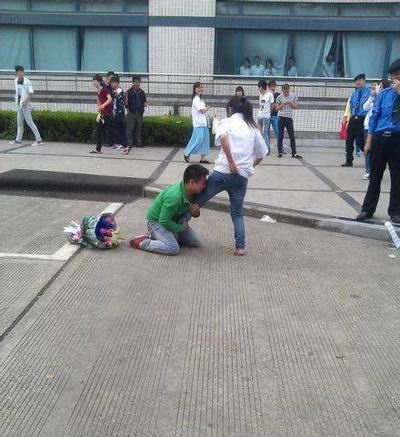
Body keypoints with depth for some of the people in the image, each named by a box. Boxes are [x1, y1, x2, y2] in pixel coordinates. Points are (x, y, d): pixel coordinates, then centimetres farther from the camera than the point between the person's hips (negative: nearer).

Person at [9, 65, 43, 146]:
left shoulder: (28, 82, -15)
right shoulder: (16, 80, 7)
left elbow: (31, 94, -18)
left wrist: (26, 101, -28)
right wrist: (17, 100, 14)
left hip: (26, 106, -7)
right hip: (19, 105, 7)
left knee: (30, 122, -8)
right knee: (19, 123, 15)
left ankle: (39, 140, -5)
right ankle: (18, 140, 25)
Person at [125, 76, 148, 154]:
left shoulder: (142, 92, 10)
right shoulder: (129, 91, -2)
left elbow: (145, 101, 17)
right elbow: (127, 102, -3)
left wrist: (145, 104, -3)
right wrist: (128, 108, -14)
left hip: (140, 113, 4)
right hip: (131, 113, -4)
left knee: (138, 129, 12)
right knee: (130, 129, -5)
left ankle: (139, 143, 21)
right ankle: (129, 144, -5)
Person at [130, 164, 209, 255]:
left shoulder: (190, 192, -10)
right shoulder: (174, 197, -35)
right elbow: (164, 221, -29)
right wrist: (181, 228, -16)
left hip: (172, 220, 8)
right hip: (157, 221, -8)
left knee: (195, 242, 2)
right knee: (173, 249, -27)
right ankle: (142, 242, -10)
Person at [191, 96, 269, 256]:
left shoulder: (227, 122, 4)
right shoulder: (253, 128, 16)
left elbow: (223, 137, -20)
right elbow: (262, 154, 20)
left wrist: (232, 163, -18)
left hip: (222, 172, -4)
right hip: (242, 176, 4)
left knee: (197, 200, 13)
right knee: (237, 213, 16)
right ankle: (240, 247, 12)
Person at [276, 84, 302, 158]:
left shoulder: (293, 96, 2)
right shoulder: (279, 97, -2)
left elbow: (296, 107, 7)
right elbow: (277, 108, 1)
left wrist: (291, 104, -13)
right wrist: (283, 104, -16)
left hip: (289, 118, 2)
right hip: (281, 118, -1)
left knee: (292, 136, 1)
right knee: (280, 136, 2)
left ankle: (294, 153, 4)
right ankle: (280, 152, 10)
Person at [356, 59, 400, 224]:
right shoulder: (384, 94, 4)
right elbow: (374, 117, 4)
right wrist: (368, 142, 1)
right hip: (379, 138, 1)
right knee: (375, 176, 9)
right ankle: (367, 209, 18)